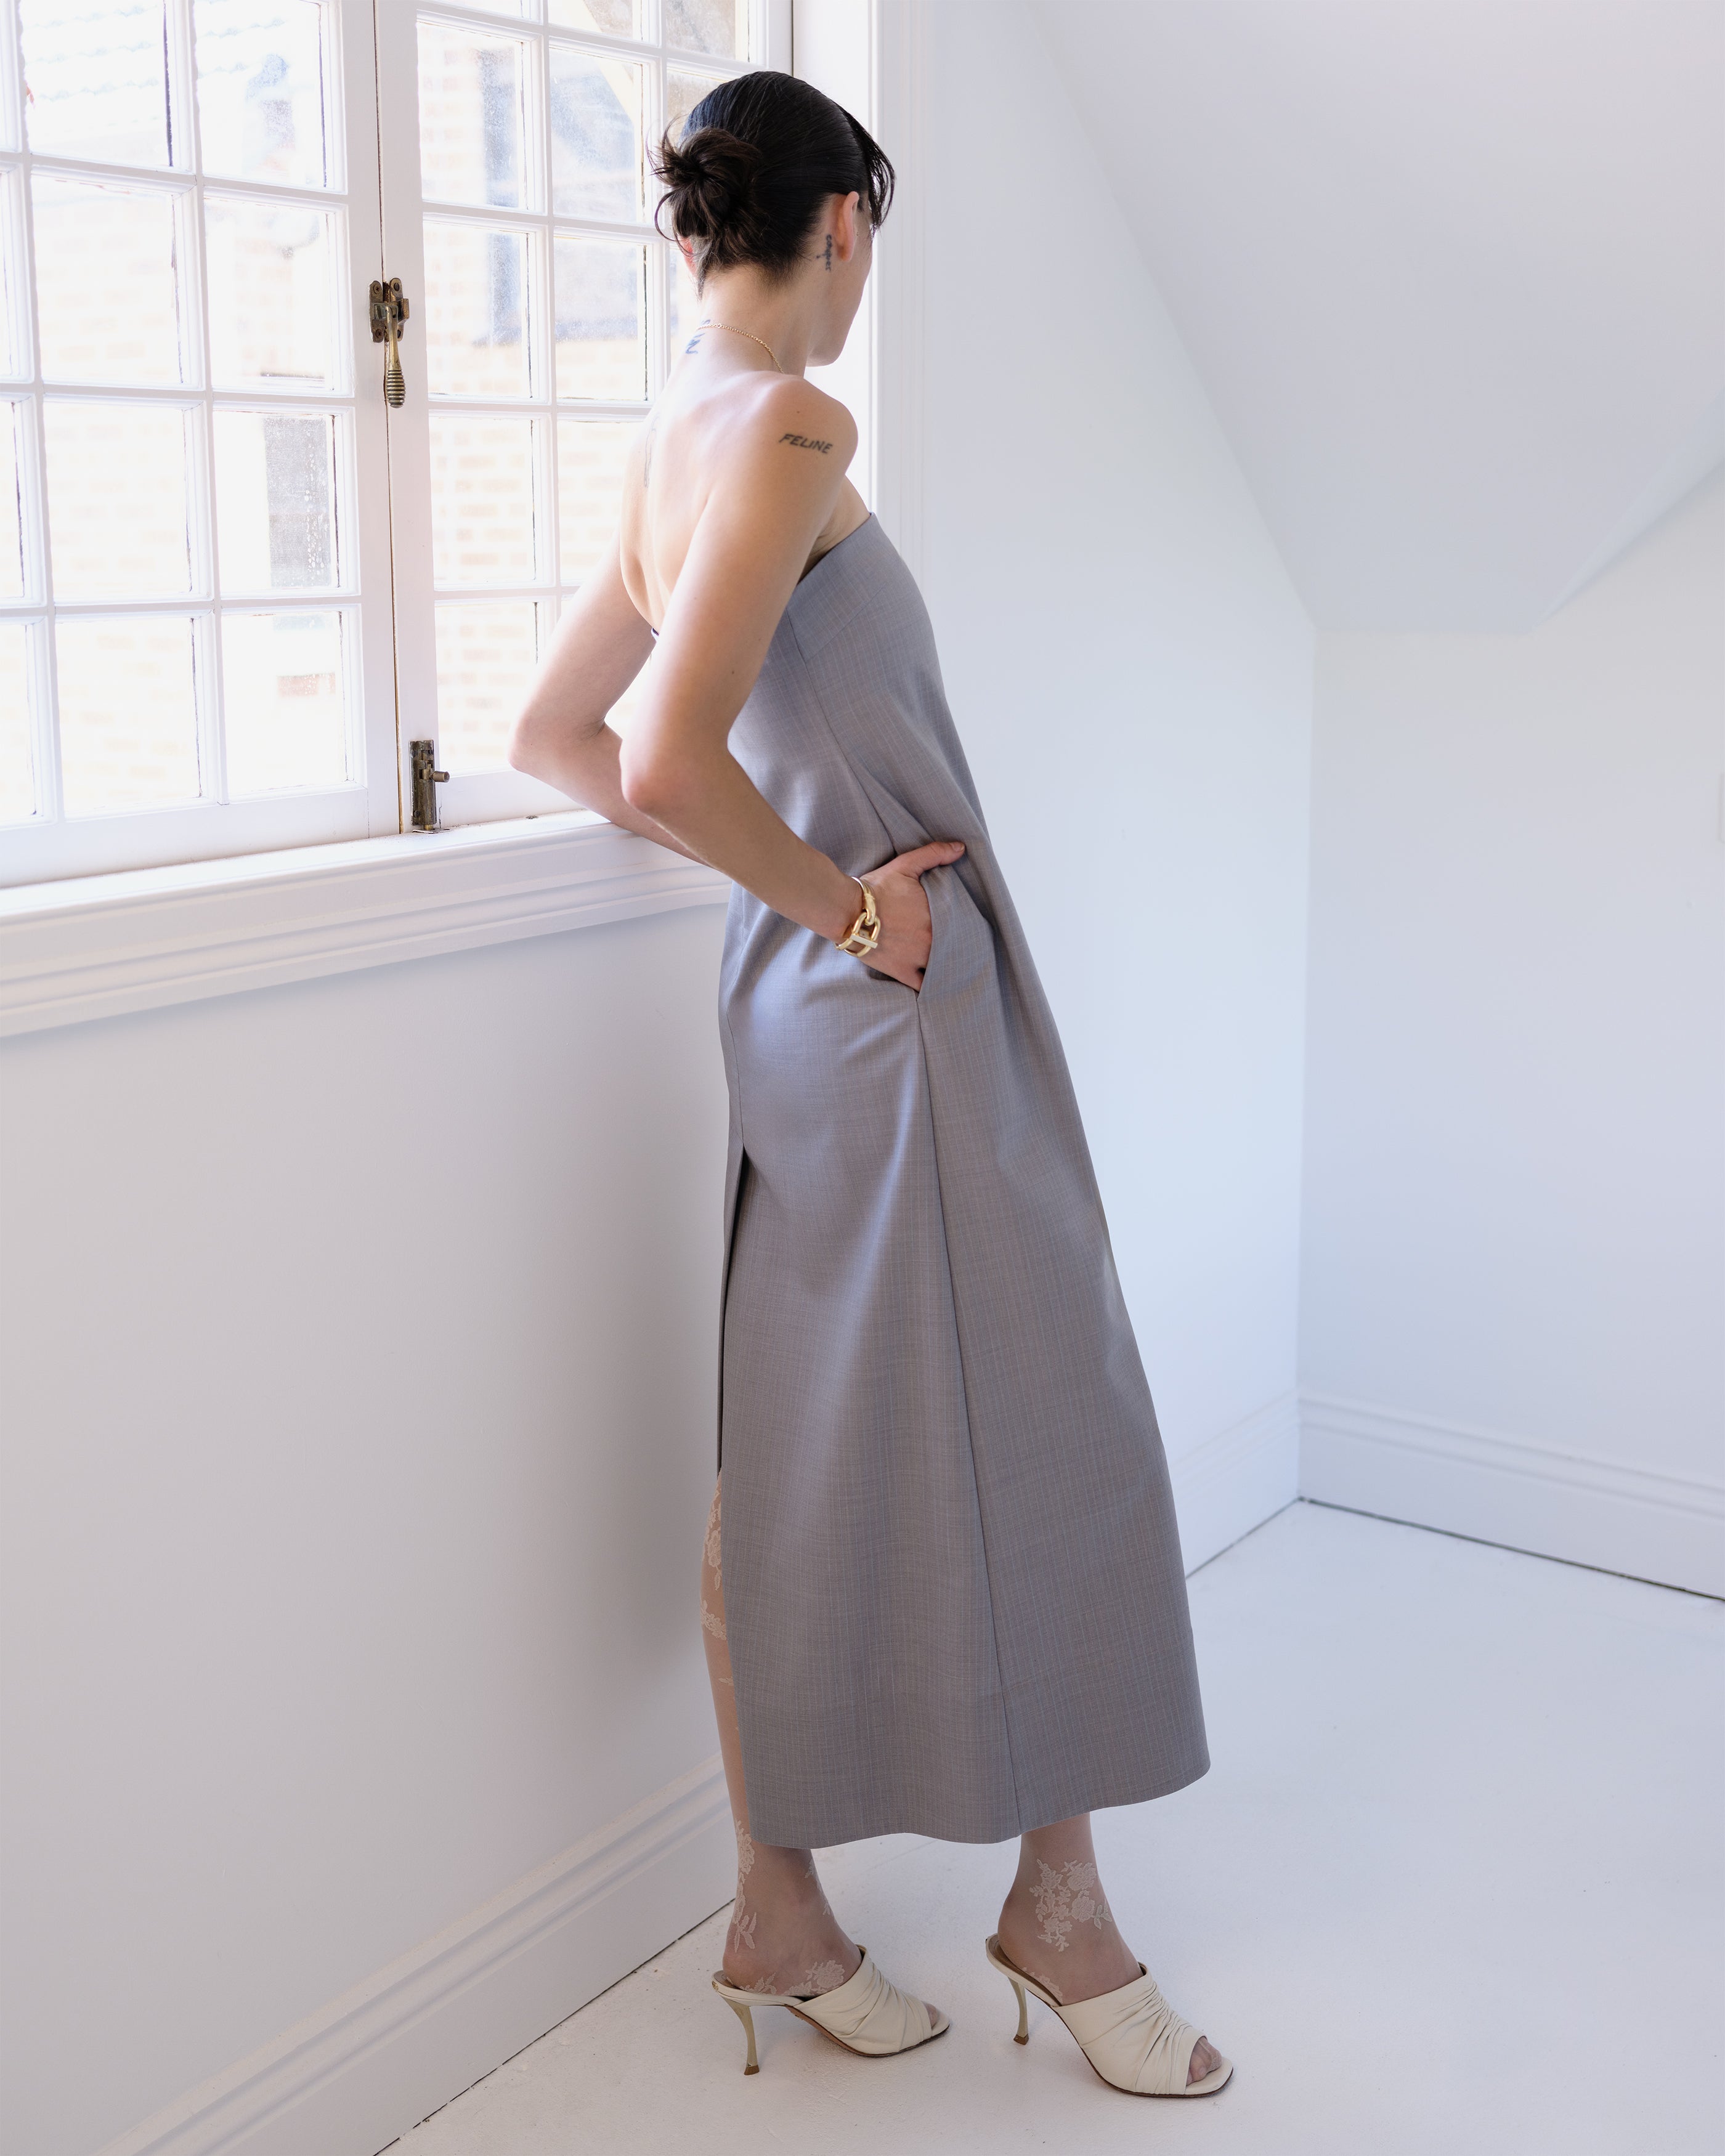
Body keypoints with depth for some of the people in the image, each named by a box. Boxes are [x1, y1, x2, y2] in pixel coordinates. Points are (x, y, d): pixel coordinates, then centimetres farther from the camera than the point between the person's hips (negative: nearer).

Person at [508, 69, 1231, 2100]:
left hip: (799, 1001, 9)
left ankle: (779, 1916, 26)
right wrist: (843, 900, -11)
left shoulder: (662, 453, 12)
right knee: (1026, 1438, 3)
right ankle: (1057, 1899, 20)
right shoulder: (787, 429, -16)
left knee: (793, 1462, 13)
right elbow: (667, 771, -25)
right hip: (898, 995, -9)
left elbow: (553, 736, 19)